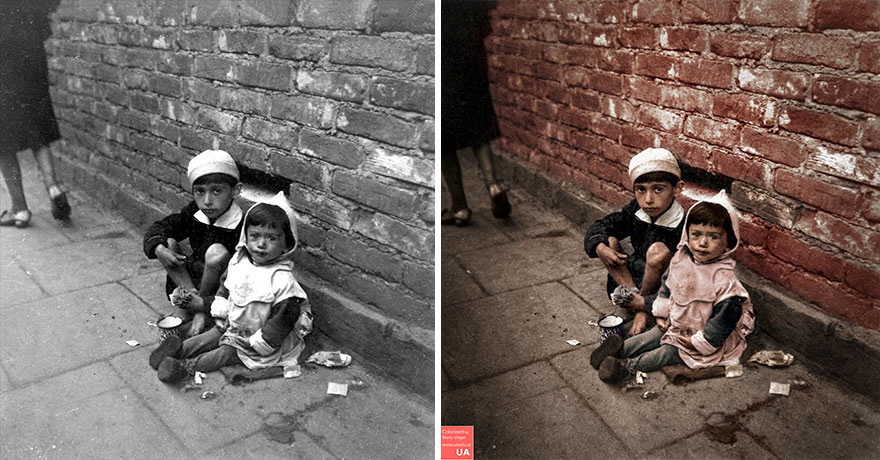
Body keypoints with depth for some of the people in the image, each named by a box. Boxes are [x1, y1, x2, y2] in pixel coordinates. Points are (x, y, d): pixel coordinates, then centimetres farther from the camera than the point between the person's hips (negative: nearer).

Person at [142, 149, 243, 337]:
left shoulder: (242, 227, -26)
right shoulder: (193, 212, -7)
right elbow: (158, 228, -1)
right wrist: (159, 248, -26)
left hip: (220, 284, -5)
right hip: (194, 274, 6)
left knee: (217, 252, -33)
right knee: (168, 242, -8)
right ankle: (189, 293, -17)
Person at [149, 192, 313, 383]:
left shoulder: (282, 280, -28)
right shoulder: (238, 261, -4)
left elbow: (283, 319, -25)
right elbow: (226, 290, 14)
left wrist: (257, 342, -23)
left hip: (259, 338, -7)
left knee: (227, 353, -15)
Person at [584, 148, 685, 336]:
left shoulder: (683, 227, -26)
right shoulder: (635, 210, -9)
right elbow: (600, 226, -1)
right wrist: (600, 247, -26)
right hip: (635, 274, 6)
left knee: (658, 251, -33)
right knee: (608, 240, -11)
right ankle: (631, 296, -17)